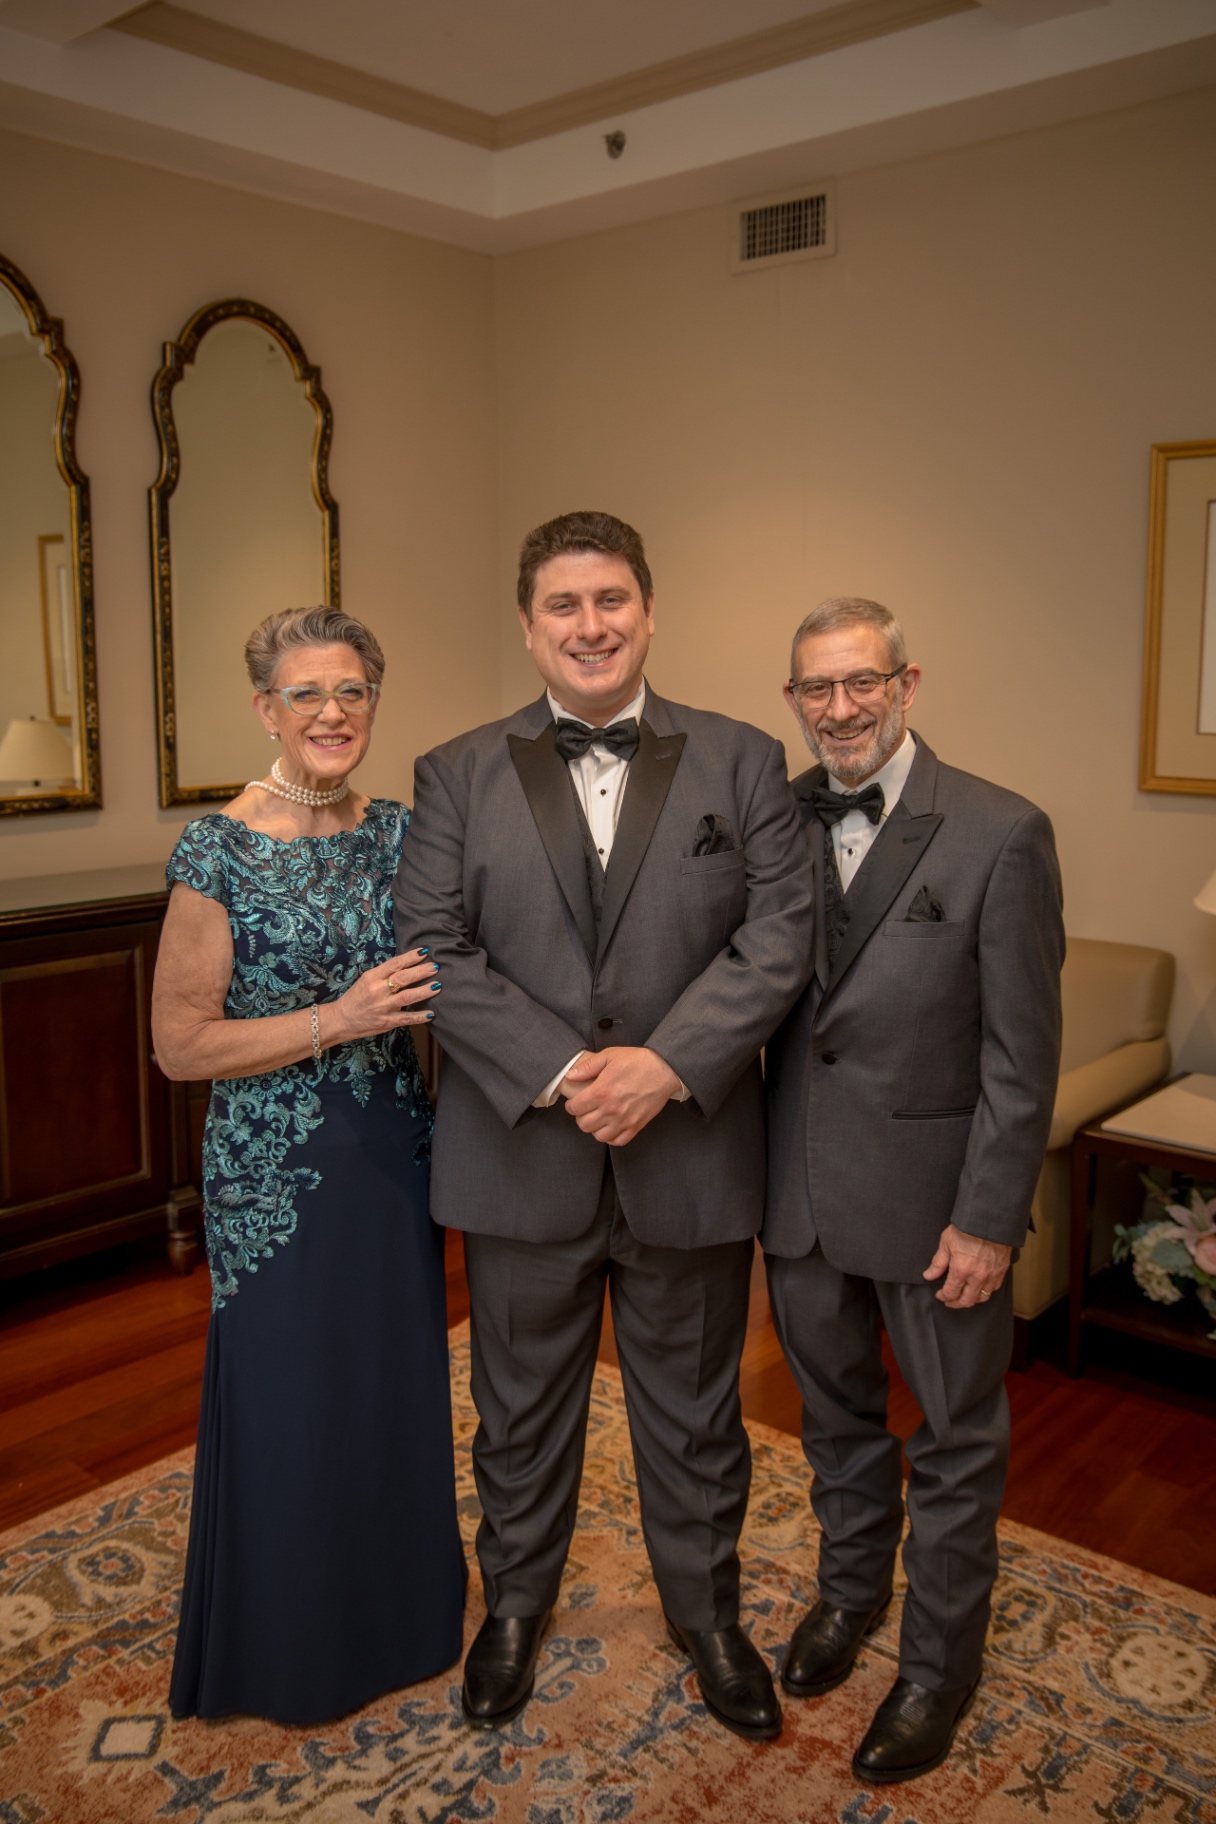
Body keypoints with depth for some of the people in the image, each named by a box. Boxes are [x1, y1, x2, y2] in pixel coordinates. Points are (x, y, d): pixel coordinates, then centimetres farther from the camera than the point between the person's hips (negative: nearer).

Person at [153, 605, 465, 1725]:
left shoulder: (402, 832, 2)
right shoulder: (220, 852, -13)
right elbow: (179, 1043, -13)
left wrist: (442, 990, -6)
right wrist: (336, 1021, -22)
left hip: (395, 1158, 5)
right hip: (274, 1172, -4)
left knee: (400, 1389, 17)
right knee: (289, 1402, 10)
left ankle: (399, 1615, 43)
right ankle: (291, 1646, 36)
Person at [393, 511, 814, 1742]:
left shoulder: (743, 763, 1)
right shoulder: (456, 776, 1)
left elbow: (779, 936, -7)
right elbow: (432, 948, -7)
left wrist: (667, 1063, -19)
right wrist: (556, 1071, -18)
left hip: (691, 1155, 0)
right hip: (521, 1156, 1)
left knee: (692, 1408, 18)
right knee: (521, 1404, 19)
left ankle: (706, 1611, 42)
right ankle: (516, 1603, 44)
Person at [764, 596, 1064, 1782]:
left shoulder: (1000, 836, -15)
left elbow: (1022, 1054, -13)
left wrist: (988, 1219, -14)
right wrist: (752, 1170, 1)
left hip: (932, 1194, -4)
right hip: (801, 1185, 4)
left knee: (955, 1438, 14)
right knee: (834, 1411, 24)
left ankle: (940, 1661, 36)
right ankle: (850, 1586, 49)